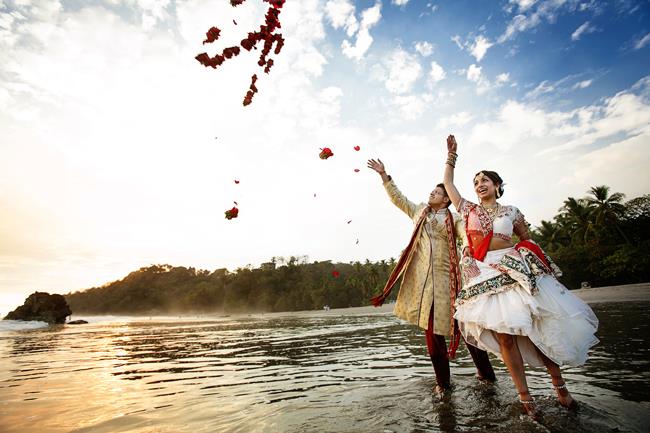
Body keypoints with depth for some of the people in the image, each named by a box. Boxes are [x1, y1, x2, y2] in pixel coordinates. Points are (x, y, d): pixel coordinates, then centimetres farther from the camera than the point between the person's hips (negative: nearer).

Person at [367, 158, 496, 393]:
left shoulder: (453, 219, 6)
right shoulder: (419, 211, 17)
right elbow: (397, 198, 19)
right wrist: (384, 175, 14)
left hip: (446, 277, -3)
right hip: (422, 277, 3)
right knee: (431, 329, 7)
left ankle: (485, 371, 26)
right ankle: (442, 380, 21)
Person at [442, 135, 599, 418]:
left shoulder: (511, 212, 11)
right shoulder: (468, 210, 10)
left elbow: (527, 239, 21)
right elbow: (448, 183, 14)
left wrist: (534, 262, 6)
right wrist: (451, 156, 16)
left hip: (516, 269, 1)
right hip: (485, 275, -1)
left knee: (539, 327, 3)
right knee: (504, 336, -3)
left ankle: (559, 384, 22)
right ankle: (524, 396, 7)